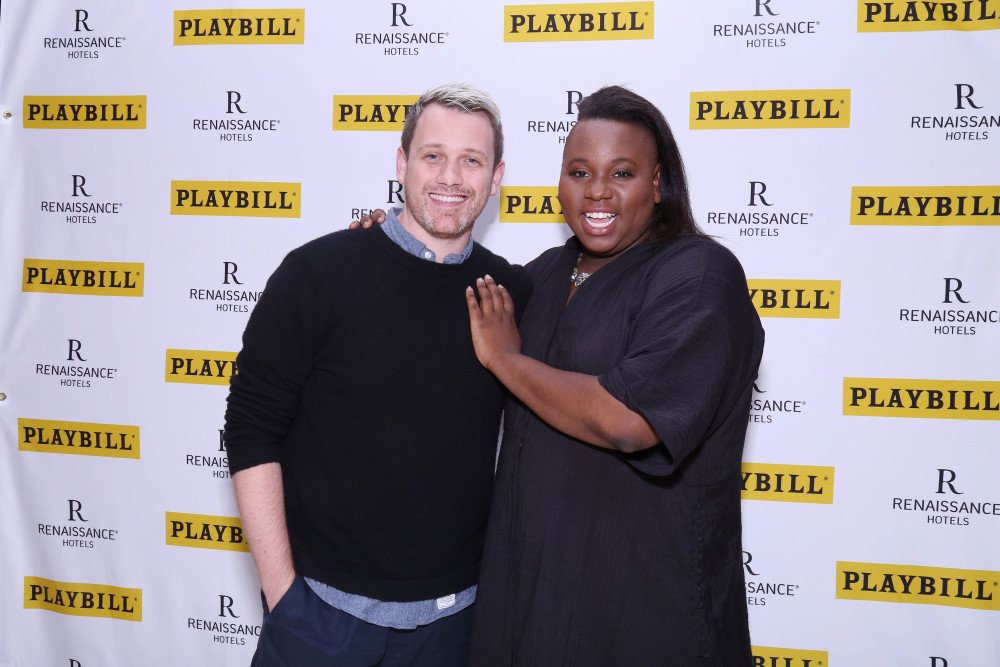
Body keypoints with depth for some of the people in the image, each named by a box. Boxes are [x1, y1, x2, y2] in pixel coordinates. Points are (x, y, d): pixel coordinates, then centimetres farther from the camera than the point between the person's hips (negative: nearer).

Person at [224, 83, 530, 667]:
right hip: (323, 606, -2)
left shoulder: (516, 294, 0)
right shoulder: (319, 273, -9)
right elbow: (253, 432, -7)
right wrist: (280, 588, -10)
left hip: (455, 612, 3)